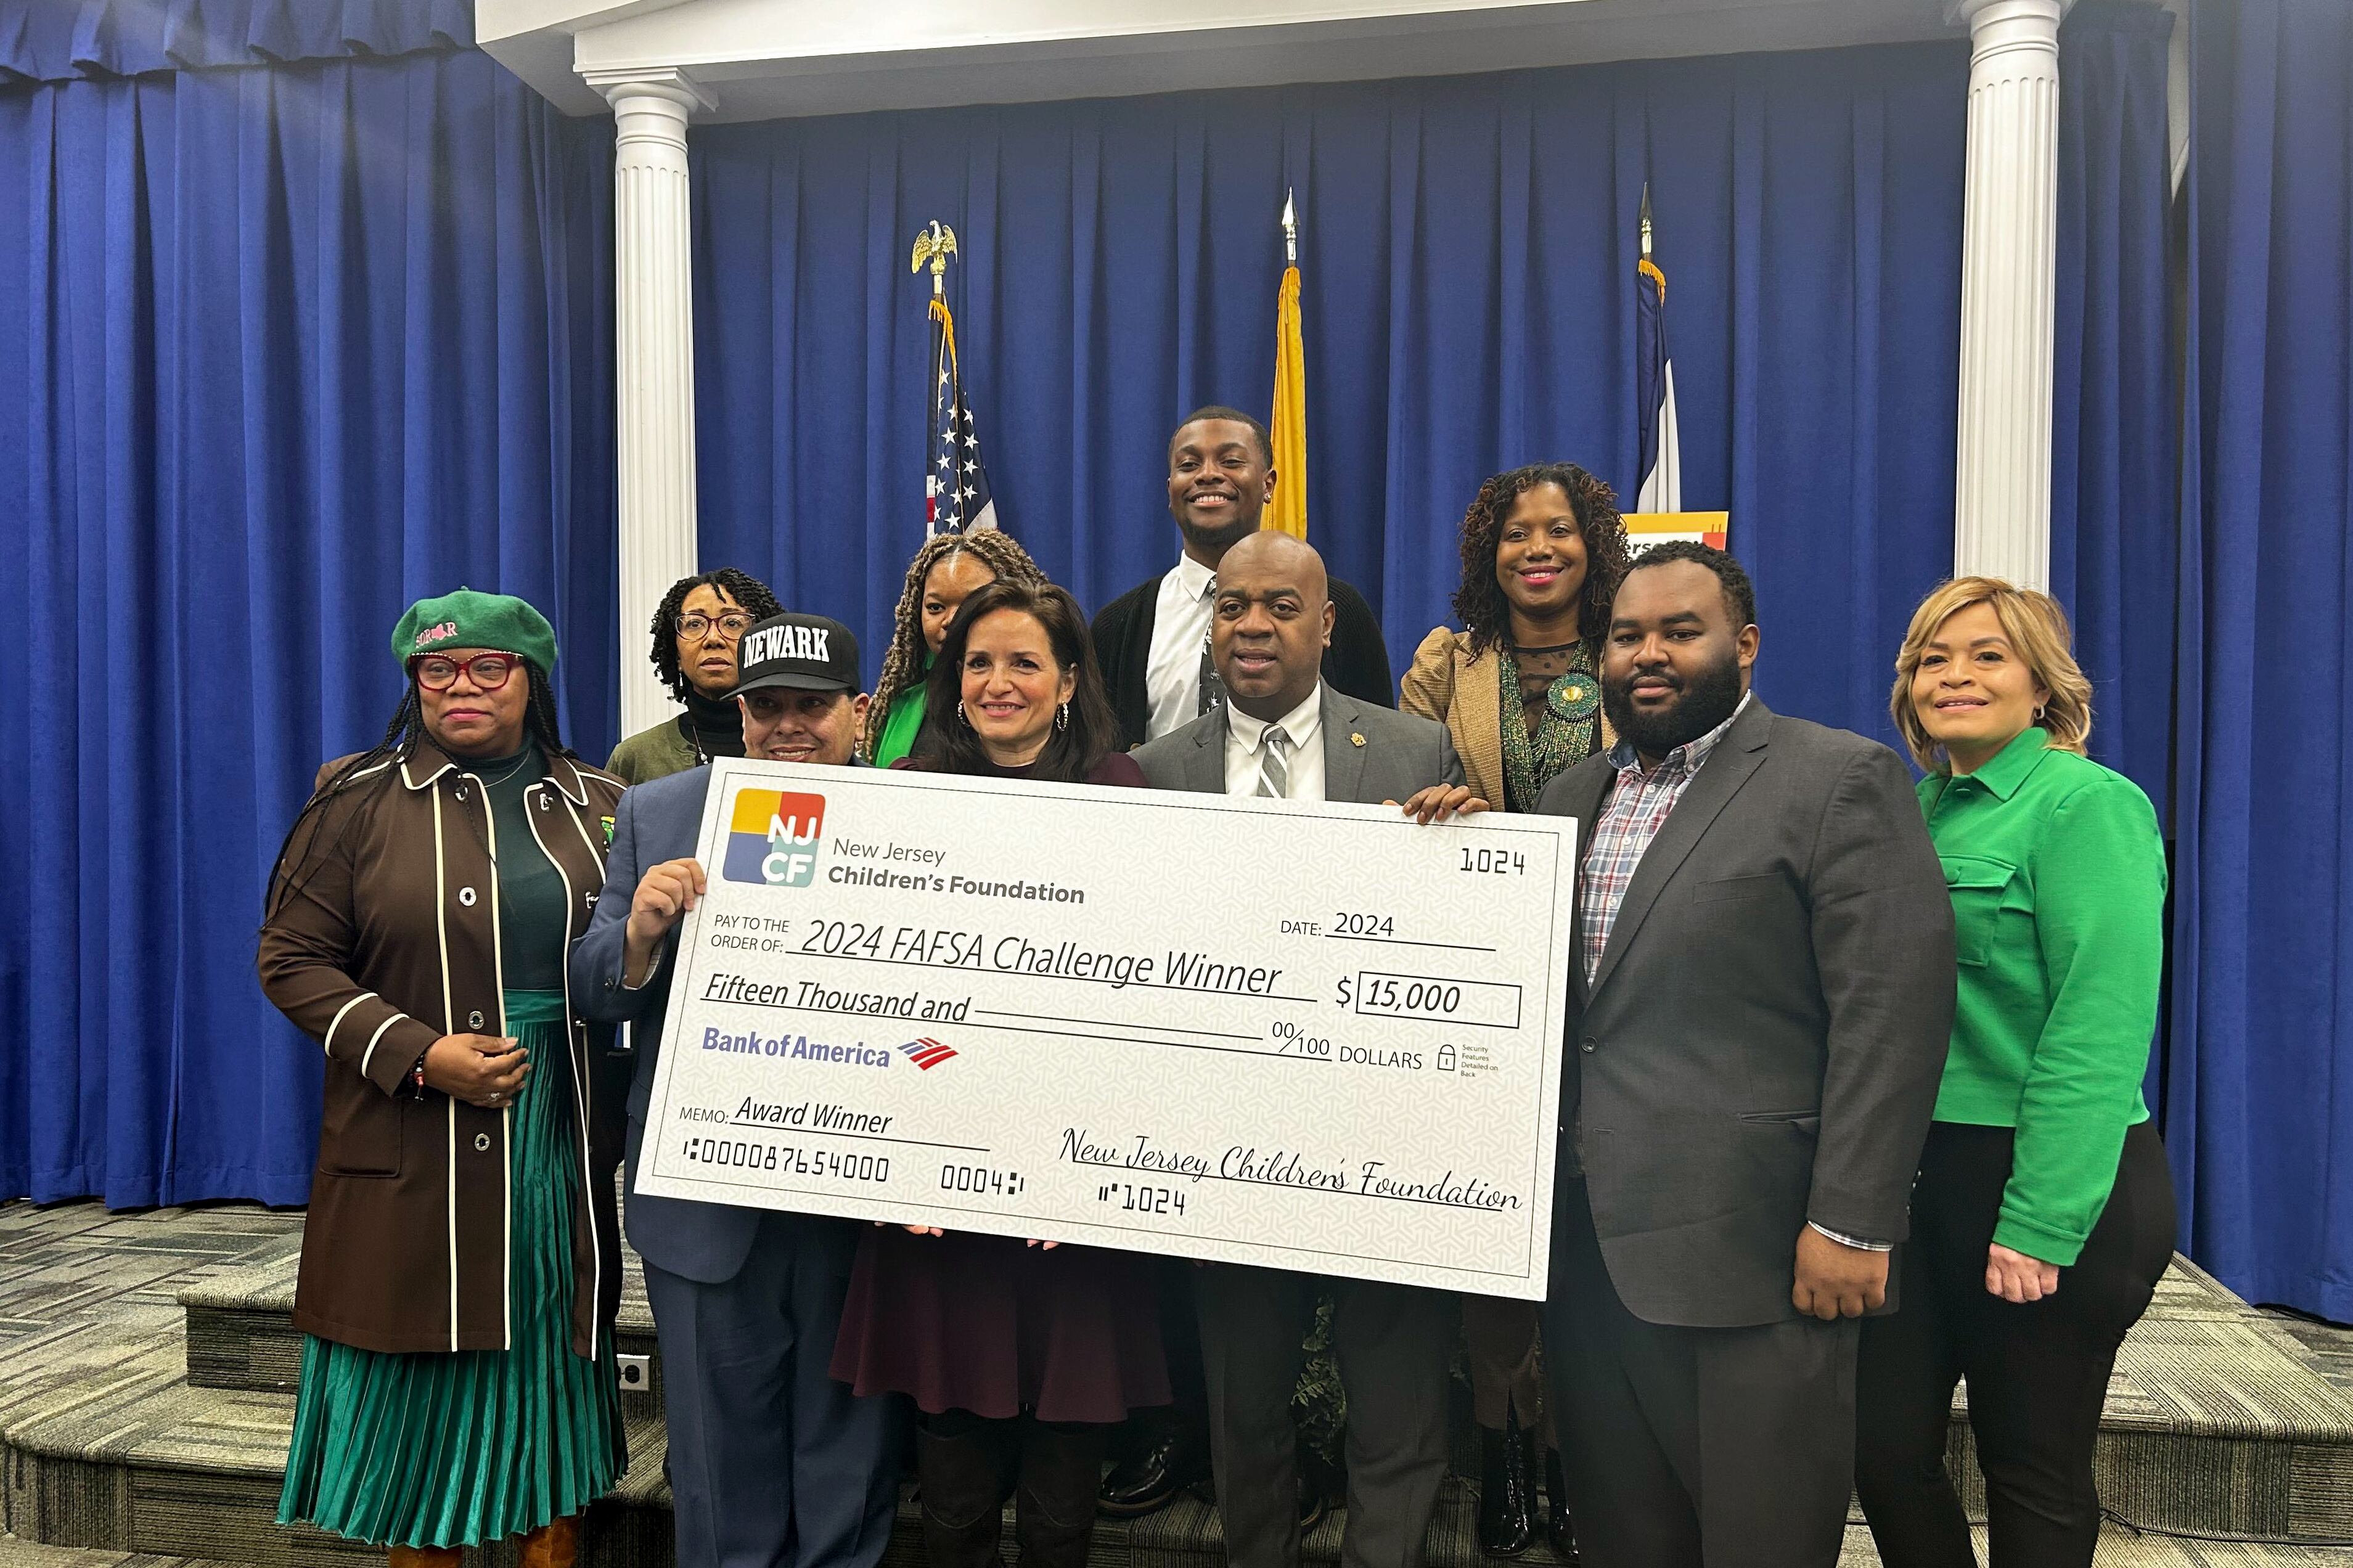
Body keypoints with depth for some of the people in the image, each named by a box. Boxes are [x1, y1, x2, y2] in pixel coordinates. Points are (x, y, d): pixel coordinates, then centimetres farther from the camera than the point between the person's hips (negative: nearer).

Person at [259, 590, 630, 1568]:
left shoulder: (596, 805, 8)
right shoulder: (359, 800, 0)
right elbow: (293, 958, -2)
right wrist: (419, 1054, -14)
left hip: (561, 1147, 2)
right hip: (412, 1156, -2)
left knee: (552, 1376, 11)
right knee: (420, 1386, 7)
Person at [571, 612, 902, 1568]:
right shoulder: (656, 814, 2)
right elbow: (594, 995, 2)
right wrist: (640, 932, -19)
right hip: (706, 1196, 1)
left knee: (848, 1455, 16)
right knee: (721, 1463, 16)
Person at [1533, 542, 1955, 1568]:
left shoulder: (1841, 781, -6)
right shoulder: (1572, 797, 15)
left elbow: (1894, 1010, -13)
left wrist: (1850, 1224, -16)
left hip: (1752, 1255, -5)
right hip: (1591, 1251, 6)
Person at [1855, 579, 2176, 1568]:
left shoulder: (2088, 804, -10)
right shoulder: (1916, 811, 10)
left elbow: (2101, 1030, -17)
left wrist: (2038, 1225, -20)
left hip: (2052, 1191, -6)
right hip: (1916, 1182, 6)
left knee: (2034, 1470, 10)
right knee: (1884, 1449, 8)